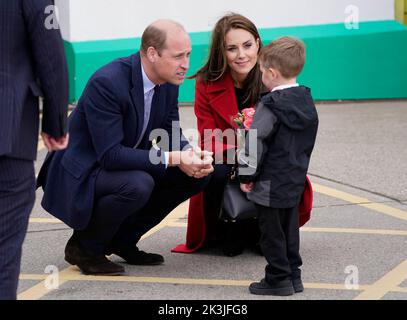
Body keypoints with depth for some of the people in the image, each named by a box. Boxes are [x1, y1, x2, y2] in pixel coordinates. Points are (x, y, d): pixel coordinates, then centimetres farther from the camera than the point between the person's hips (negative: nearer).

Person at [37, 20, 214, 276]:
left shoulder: (168, 82, -4)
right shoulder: (106, 82, -28)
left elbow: (171, 135, 6)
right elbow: (110, 155, -32)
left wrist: (193, 156, -18)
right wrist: (172, 158, -34)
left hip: (127, 164, 9)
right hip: (82, 173, -8)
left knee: (195, 175, -3)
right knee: (138, 185, -35)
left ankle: (123, 240, 8)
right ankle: (84, 246, -9)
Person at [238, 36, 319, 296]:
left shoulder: (271, 106, -18)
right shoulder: (307, 103, 6)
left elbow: (255, 143, -21)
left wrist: (247, 175, -11)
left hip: (270, 185, -8)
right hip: (295, 181, 8)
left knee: (272, 232, 1)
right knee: (290, 228, 16)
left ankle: (279, 279, 5)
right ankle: (293, 276, 21)